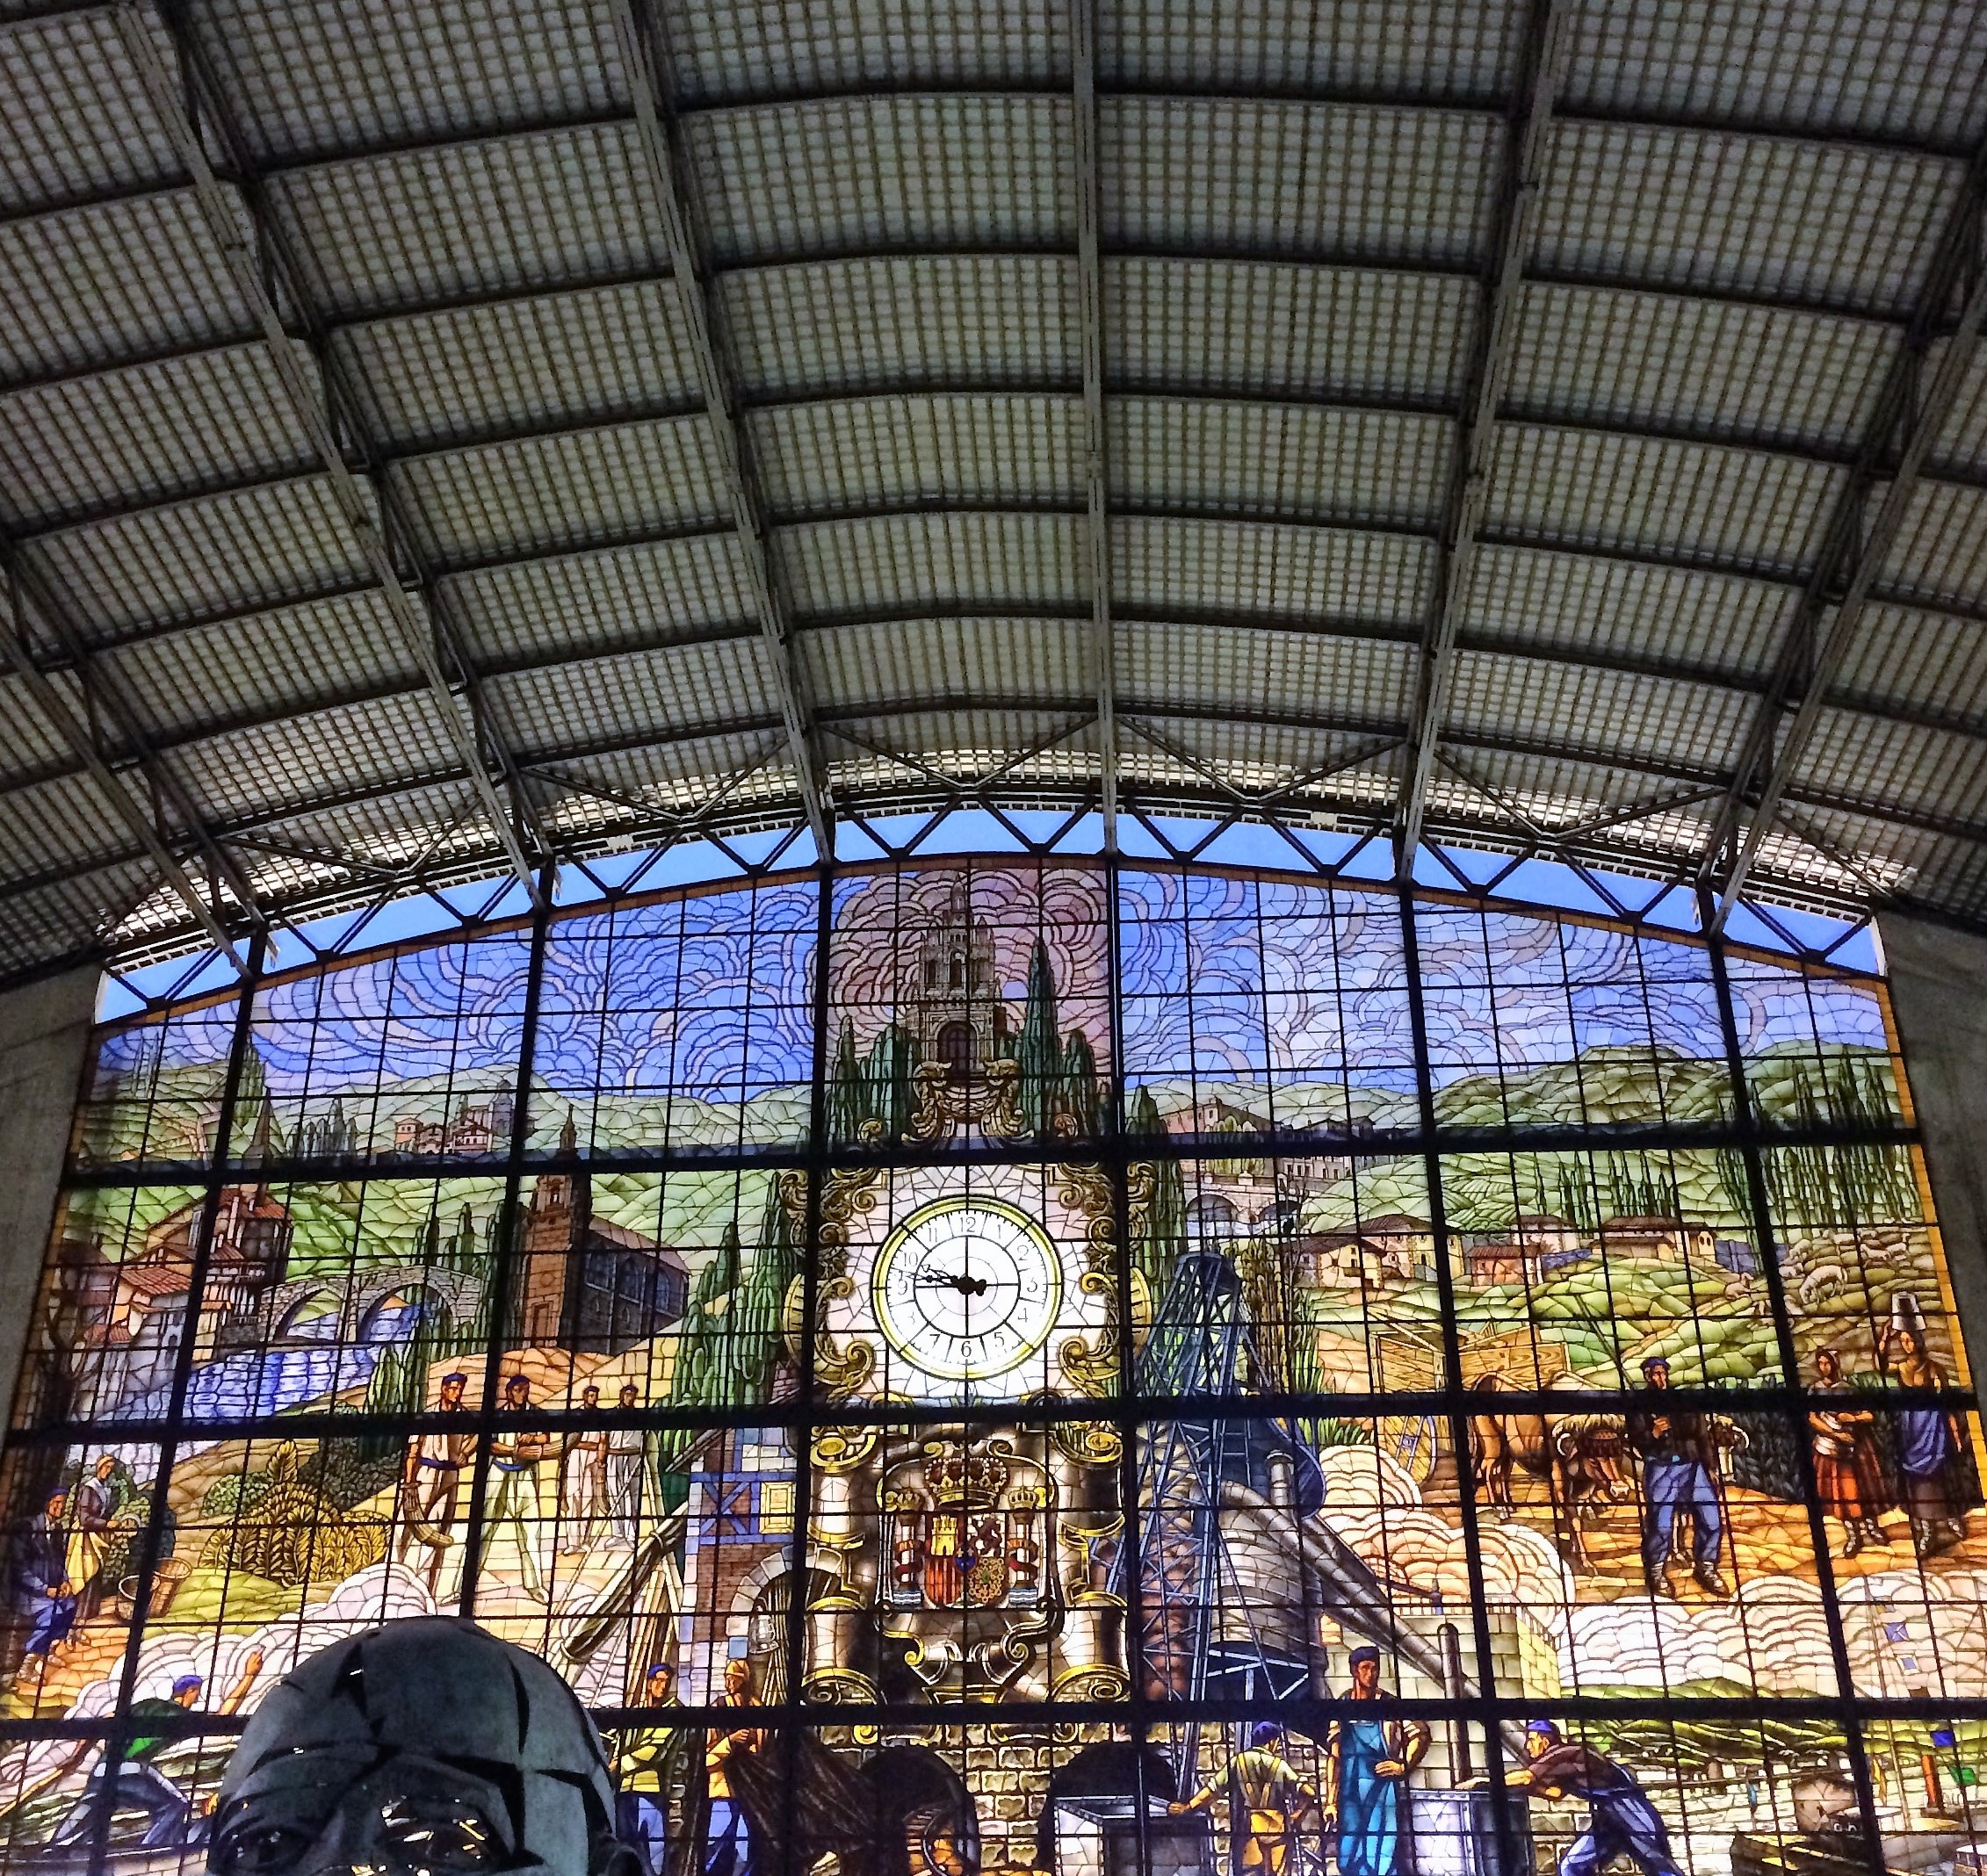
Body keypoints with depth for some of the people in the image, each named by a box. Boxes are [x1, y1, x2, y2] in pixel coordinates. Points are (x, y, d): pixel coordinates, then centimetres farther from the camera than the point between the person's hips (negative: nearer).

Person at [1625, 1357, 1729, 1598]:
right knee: (1661, 1524, -12)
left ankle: (1705, 1568, 13)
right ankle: (1657, 1572, 8)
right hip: (1660, 1469, -3)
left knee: (1712, 1519, -6)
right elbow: (1634, 1440, -2)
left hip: (1692, 1466, 3)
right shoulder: (1641, 1406, 6)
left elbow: (1703, 1435, 14)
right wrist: (1653, 1434, -21)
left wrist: (1711, 1468, 8)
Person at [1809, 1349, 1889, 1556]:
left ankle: (1871, 1528, 18)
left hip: (1856, 1443, 0)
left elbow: (1869, 1416, 1)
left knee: (1863, 1486, 4)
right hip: (1830, 1444, 0)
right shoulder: (1815, 1390, 2)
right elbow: (1813, 1419, -5)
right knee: (1840, 1490, -1)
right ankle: (1854, 1535, 5)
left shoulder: (1848, 1389, 1)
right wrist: (1836, 1434, -14)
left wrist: (1854, 1418, -18)